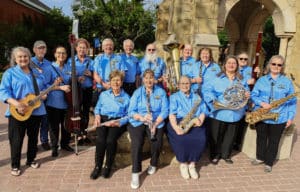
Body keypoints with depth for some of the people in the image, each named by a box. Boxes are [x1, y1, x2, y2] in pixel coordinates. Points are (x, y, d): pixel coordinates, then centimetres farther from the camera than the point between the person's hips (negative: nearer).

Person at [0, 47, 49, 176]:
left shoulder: (36, 72, 12)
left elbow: (44, 86, 18)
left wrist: (44, 94, -5)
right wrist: (16, 104, -26)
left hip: (36, 111, 5)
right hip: (17, 113, -4)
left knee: (33, 137, 15)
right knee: (16, 140, 3)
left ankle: (31, 160, 31)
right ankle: (15, 165, 18)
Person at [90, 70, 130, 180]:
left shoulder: (126, 97, 8)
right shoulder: (103, 94, 19)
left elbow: (128, 115, 1)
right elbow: (97, 108, 19)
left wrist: (118, 122, -16)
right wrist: (97, 116, -3)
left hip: (118, 122, -2)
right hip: (103, 119, 2)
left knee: (110, 139, -31)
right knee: (100, 139, -28)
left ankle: (108, 166, -6)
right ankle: (97, 166, -7)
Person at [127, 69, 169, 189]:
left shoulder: (161, 92, 7)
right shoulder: (137, 92, 6)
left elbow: (165, 110, -2)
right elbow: (131, 111, -2)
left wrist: (155, 124, -16)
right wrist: (142, 117, -21)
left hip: (156, 122, 1)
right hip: (138, 122, 0)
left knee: (157, 142, -24)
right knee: (137, 143, -27)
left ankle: (153, 164, 7)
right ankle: (135, 173, -13)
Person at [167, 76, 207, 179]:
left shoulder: (197, 97, 22)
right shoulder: (174, 97, 11)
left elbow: (203, 112, 12)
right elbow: (172, 114, -3)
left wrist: (200, 120, -11)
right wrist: (176, 128, -20)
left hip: (195, 123, 3)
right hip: (179, 122, -2)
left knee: (201, 139, -27)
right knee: (182, 139, -32)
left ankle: (192, 164, -7)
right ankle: (183, 163, -6)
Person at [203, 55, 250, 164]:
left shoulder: (241, 80, 12)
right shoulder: (217, 78, -1)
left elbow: (246, 92, 14)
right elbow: (207, 90, -8)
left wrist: (247, 95, -9)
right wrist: (213, 100, -23)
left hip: (234, 113, 4)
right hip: (219, 112, -3)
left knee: (230, 136, 14)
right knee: (216, 135, 6)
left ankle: (226, 155, 32)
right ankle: (215, 155, 25)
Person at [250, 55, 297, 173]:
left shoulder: (287, 82, 0)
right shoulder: (261, 80, 4)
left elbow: (292, 101, 1)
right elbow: (253, 95, 1)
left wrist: (290, 117, -5)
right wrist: (261, 103, -18)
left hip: (278, 118, -1)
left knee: (273, 141, 9)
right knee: (261, 138, 16)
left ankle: (269, 163, 25)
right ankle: (260, 157, 35)